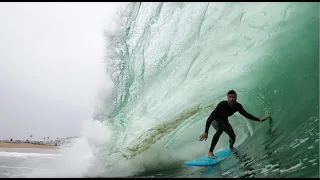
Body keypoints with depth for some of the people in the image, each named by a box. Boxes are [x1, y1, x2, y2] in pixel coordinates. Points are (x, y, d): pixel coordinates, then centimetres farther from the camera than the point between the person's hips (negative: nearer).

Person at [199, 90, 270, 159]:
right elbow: (210, 118, -40)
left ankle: (231, 147, 44)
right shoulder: (222, 105, -39)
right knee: (220, 128, -36)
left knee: (233, 137, 2)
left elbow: (246, 114, -4)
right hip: (215, 120, -5)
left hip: (224, 120, 5)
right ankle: (210, 152, -32)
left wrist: (259, 119, -9)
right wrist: (206, 132, -47)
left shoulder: (238, 106, -22)